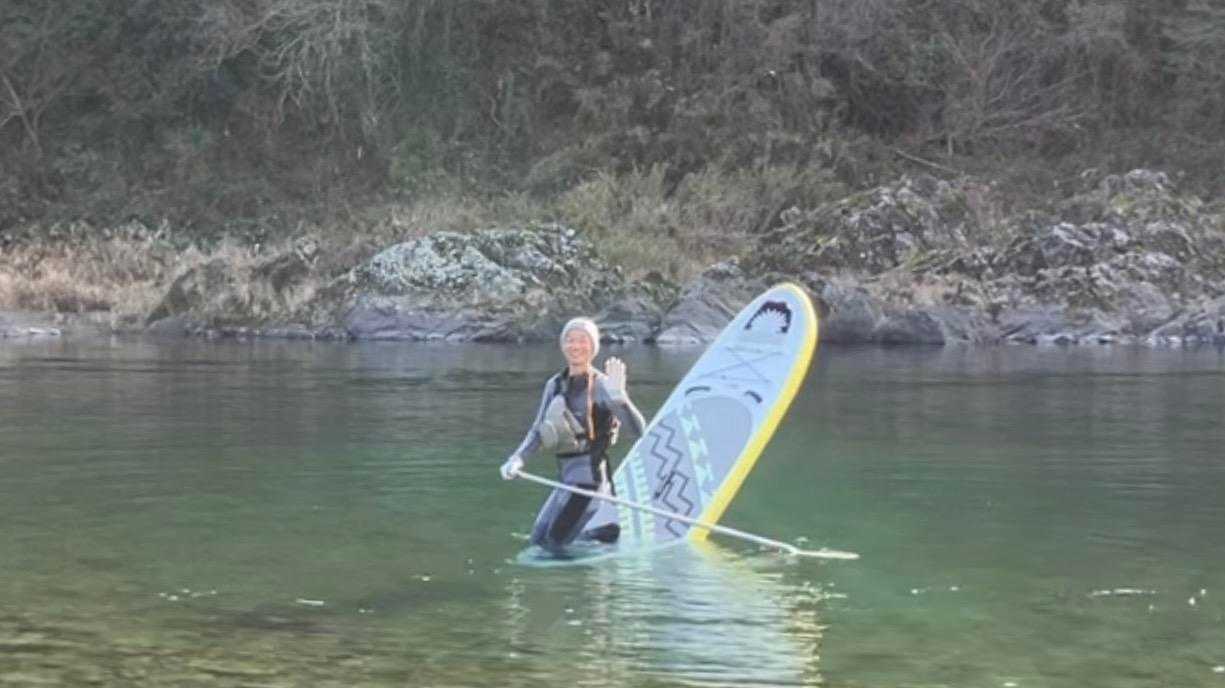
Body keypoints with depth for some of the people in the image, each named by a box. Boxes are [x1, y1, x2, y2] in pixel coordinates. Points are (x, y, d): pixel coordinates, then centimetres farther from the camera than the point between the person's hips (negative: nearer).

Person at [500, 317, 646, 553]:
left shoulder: (601, 385, -13)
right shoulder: (555, 385, 8)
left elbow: (638, 430, -23)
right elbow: (538, 431, 11)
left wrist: (618, 396, -39)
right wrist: (517, 459, -6)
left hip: (589, 474, -8)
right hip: (565, 475, 8)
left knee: (554, 543, -8)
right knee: (538, 540, 16)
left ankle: (622, 533, 9)